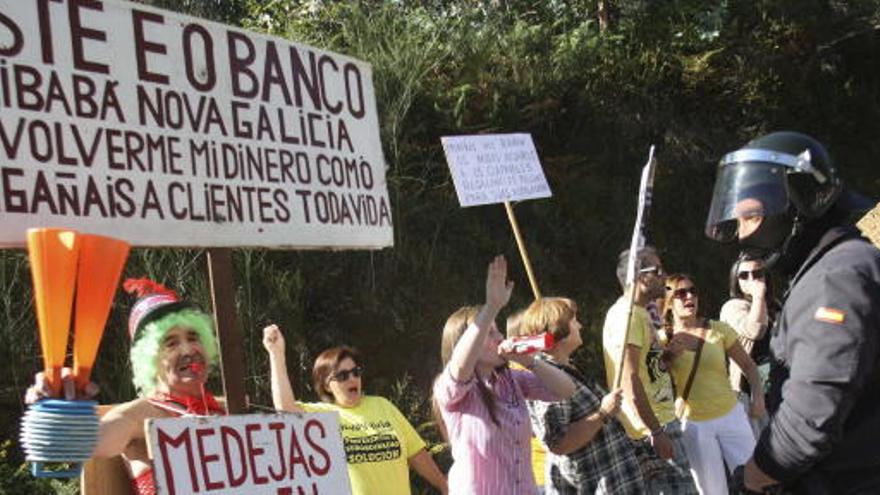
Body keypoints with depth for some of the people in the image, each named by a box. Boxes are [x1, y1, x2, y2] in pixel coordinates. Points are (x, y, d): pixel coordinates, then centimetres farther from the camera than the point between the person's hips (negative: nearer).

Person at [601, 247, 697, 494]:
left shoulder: (640, 313, 18)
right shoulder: (626, 315, -15)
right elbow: (630, 381, -21)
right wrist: (656, 432, -22)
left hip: (661, 422, 10)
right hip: (650, 428, -10)